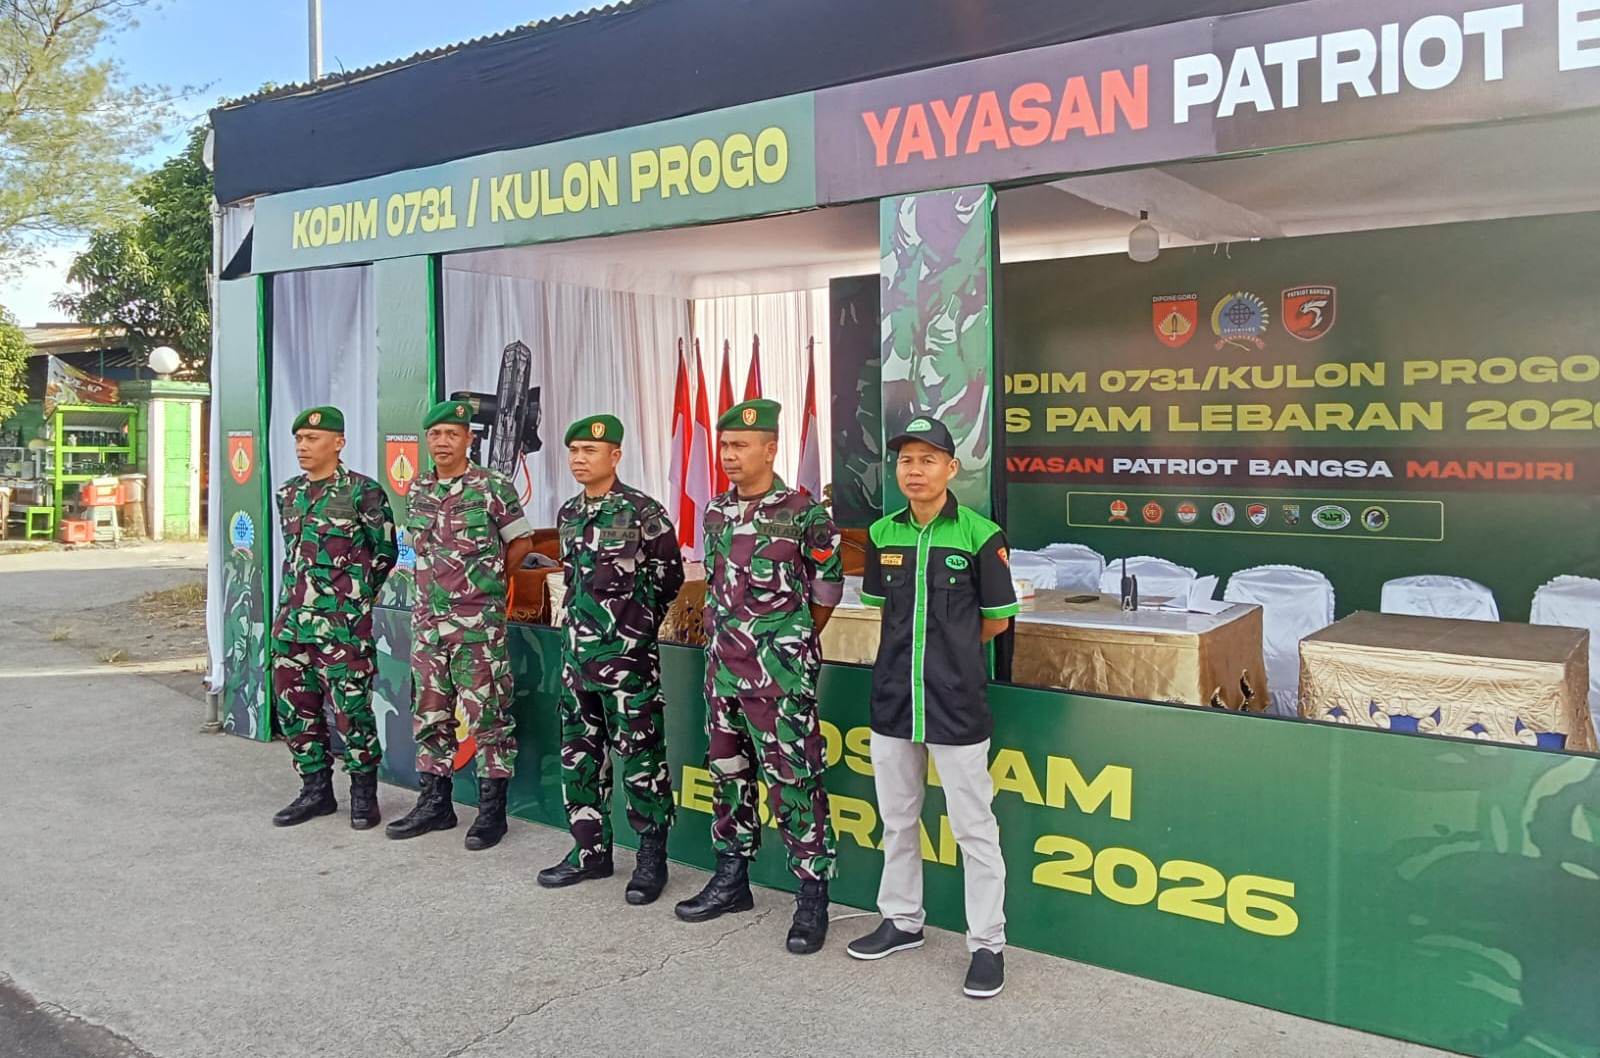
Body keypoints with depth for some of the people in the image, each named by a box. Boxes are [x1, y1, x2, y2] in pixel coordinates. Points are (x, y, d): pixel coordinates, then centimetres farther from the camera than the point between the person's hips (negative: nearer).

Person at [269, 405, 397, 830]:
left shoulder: (362, 491, -7)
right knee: (294, 708, 10)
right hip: (292, 619, 7)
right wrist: (290, 604, 17)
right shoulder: (288, 493, 12)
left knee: (350, 709, -3)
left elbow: (385, 551, 0)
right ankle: (316, 790, 24)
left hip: (343, 624, -7)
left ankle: (364, 793, 12)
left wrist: (354, 594, 5)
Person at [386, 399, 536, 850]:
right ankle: (435, 804, 24)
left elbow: (521, 541, 3)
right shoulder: (418, 489, 9)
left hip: (479, 623, -6)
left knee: (488, 716, -1)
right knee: (429, 714, 12)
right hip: (427, 619, 6)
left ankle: (492, 811, 8)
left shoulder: (493, 487, -7)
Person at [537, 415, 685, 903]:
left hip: (628, 656, -7)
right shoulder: (568, 515, 10)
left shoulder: (643, 513, -10)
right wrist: (584, 623, 15)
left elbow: (669, 578, -1)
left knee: (640, 757, 0)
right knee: (578, 753, 13)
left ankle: (652, 857, 12)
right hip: (578, 652, 7)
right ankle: (590, 849, 26)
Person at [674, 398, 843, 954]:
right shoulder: (715, 512, 8)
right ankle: (731, 878, 30)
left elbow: (828, 586, 0)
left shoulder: (803, 513, -10)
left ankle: (812, 896, 9)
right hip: (723, 666, 7)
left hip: (781, 674, -6)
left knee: (793, 781, -3)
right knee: (728, 772, 16)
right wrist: (725, 635, 16)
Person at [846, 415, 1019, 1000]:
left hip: (956, 703, -5)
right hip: (892, 698, 5)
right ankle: (902, 921, 35)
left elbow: (996, 620, -2)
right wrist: (915, 648, 5)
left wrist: (950, 649, 4)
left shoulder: (980, 535, -10)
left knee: (974, 827, 4)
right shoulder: (882, 534, 3)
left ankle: (987, 942, 18)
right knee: (897, 819, 18)